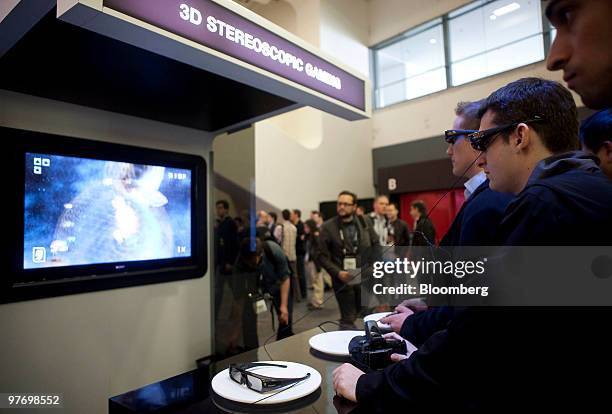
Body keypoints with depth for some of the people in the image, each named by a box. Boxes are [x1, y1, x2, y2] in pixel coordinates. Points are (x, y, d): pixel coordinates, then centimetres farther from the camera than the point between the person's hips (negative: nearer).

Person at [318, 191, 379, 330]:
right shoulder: (328, 227, -3)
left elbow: (376, 245, 10)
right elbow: (323, 256, -4)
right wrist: (337, 272, -15)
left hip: (365, 277, 3)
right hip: (343, 279, -3)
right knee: (348, 319, 4)